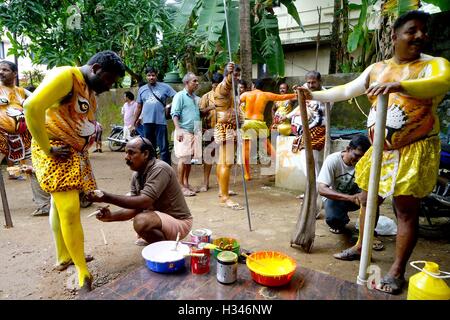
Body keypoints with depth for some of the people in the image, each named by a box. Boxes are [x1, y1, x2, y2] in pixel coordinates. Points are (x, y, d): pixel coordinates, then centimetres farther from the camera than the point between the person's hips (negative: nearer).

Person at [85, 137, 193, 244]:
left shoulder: (160, 169, -23)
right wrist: (111, 216, -18)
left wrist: (107, 198, -32)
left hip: (179, 222, -9)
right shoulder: (136, 175, 2)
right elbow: (134, 207, -2)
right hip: (161, 217, 9)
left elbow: (143, 202, -33)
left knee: (141, 221, -30)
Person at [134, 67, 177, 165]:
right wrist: (135, 120, 22)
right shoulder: (142, 89, 12)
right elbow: (139, 107, 18)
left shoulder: (165, 87, 1)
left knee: (164, 148, -2)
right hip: (147, 122, 4)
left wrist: (170, 105, -16)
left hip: (161, 121, -4)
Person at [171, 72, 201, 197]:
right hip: (184, 132, -7)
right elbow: (175, 114, -11)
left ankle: (186, 183, 21)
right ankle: (181, 186, 2)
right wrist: (178, 130, -20)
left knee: (189, 158, 10)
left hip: (194, 132, 7)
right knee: (183, 159, -6)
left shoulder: (196, 98, 16)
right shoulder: (180, 96, -4)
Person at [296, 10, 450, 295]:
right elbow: (346, 91, 14)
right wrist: (314, 95, 9)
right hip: (381, 149, 5)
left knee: (406, 208, -1)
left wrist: (399, 86, -43)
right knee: (368, 199, 13)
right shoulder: (377, 69, 9)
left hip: (415, 151, -5)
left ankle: (398, 271, 10)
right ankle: (361, 247, 33)